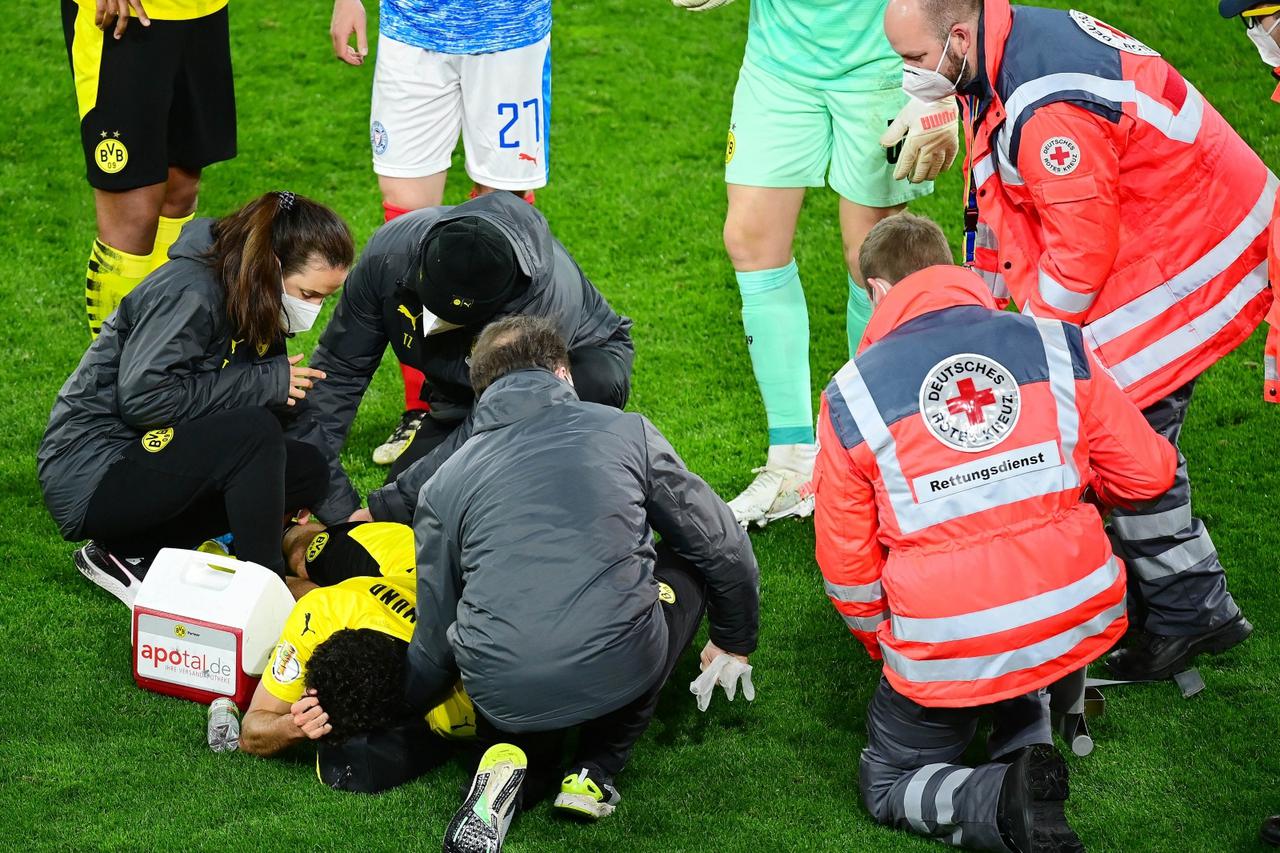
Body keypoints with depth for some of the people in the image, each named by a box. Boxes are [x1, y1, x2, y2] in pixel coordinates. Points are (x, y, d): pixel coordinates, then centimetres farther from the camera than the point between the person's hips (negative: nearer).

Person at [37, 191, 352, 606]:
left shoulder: (257, 308, 7)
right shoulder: (190, 292, -21)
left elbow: (296, 404, 13)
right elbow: (142, 398, -29)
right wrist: (263, 384, -23)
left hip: (151, 452, 10)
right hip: (91, 474, -10)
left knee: (308, 469, -4)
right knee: (254, 432, -28)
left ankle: (131, 553, -1)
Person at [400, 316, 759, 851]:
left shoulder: (445, 484, 13)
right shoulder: (626, 432, 11)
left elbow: (435, 644, 15)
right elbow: (725, 550, 19)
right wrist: (735, 643, 37)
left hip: (503, 695, 3)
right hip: (622, 671, -3)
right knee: (689, 564, 27)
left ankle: (518, 769, -1)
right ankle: (597, 768, 14)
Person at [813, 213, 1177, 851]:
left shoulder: (851, 395, -4)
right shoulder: (1053, 344, -1)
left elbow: (846, 561, 1)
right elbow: (1146, 473, 3)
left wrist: (885, 647, 20)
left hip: (950, 649, -3)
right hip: (1080, 624, 3)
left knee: (888, 785, 20)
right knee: (1019, 699, 38)